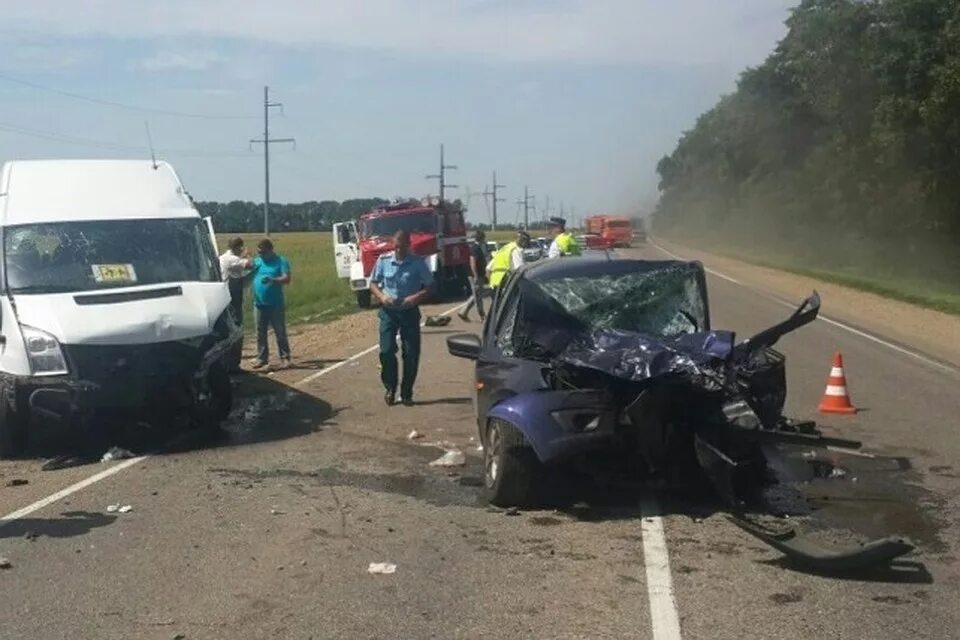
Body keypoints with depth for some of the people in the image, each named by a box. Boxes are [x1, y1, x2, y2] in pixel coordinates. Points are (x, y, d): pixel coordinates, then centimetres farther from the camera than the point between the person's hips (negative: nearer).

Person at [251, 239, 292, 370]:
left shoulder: (281, 261, -1)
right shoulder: (256, 261, 12)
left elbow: (286, 279, -12)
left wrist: (273, 280, -28)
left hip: (275, 304, -4)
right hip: (259, 304, 4)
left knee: (280, 332, -1)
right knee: (260, 333, 7)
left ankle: (285, 357, 4)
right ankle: (262, 358, 14)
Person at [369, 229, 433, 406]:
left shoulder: (418, 263, -6)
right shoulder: (383, 260, -1)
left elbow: (429, 286, -1)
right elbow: (373, 283, 8)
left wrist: (417, 297, -20)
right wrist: (381, 296, -12)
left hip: (409, 311, -1)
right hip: (388, 311, 1)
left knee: (411, 354, 0)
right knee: (387, 351, -7)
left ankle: (406, 393, 14)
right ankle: (390, 388, 13)